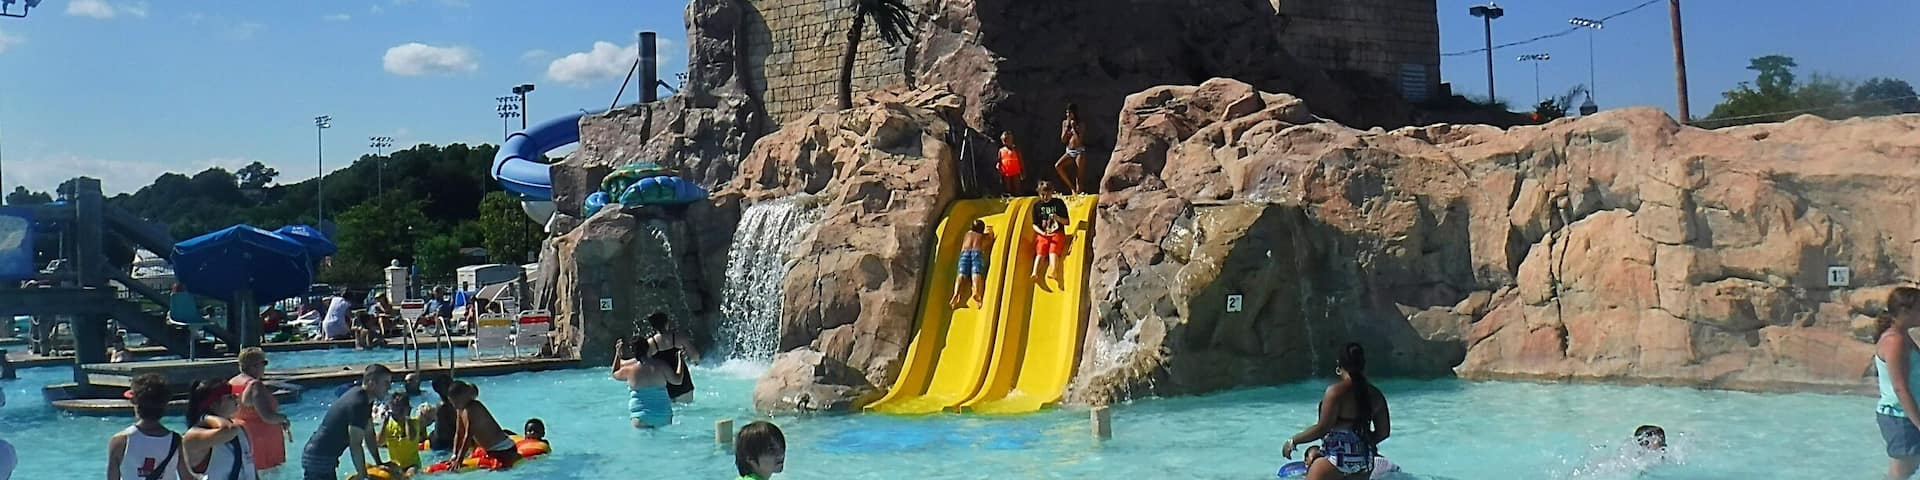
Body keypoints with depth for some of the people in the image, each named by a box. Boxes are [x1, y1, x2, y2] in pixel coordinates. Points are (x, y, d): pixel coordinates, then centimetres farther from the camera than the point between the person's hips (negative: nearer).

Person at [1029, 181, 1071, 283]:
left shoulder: (1059, 203, 7)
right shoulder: (1037, 205, 10)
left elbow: (1067, 222, 9)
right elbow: (1034, 225, 9)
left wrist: (1057, 218, -11)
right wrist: (1042, 233, -10)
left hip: (1057, 233, -1)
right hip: (1042, 234, 1)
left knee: (1053, 252, -26)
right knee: (1040, 252, -23)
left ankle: (1054, 273, -50)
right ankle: (1035, 274, -44)